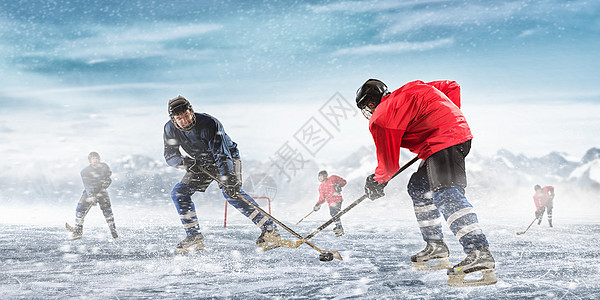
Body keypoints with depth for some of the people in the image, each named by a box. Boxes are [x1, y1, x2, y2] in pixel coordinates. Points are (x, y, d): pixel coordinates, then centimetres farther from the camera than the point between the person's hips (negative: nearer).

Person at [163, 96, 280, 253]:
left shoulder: (209, 123, -33)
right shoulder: (170, 129, -17)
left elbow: (221, 154, -39)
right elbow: (170, 156, -8)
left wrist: (228, 181, -50)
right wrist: (185, 161, -31)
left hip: (228, 157, -6)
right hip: (201, 164, 6)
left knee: (231, 193, -28)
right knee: (179, 192, -8)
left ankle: (269, 228, -25)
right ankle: (194, 236, 0)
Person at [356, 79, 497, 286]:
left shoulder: (380, 119, 2)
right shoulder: (409, 91, 25)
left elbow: (389, 163, 5)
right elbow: (452, 87, 26)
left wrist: (377, 181, 25)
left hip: (443, 141, -10)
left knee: (446, 195, -24)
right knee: (418, 187, 19)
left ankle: (480, 255, -41)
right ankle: (436, 249, 20)